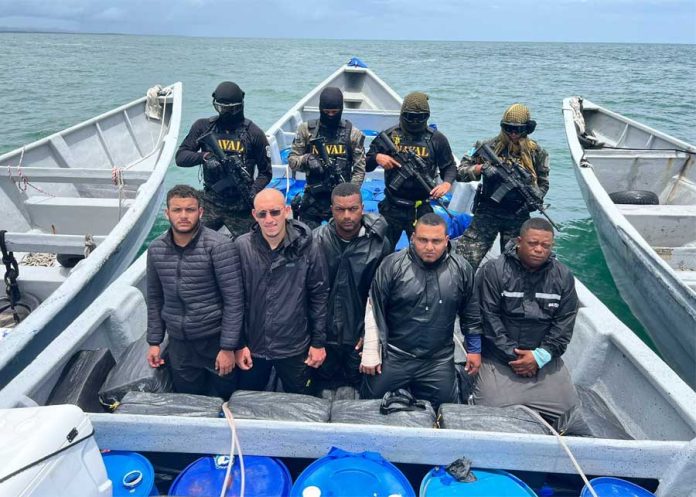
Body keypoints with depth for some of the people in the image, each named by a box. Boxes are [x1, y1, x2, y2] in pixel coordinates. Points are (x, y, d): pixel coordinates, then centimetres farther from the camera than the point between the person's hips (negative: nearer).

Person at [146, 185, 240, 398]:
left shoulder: (218, 246, -16)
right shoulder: (156, 249, 0)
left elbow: (233, 299, -15)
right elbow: (154, 298, 10)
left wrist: (228, 347, -15)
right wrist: (154, 341, 9)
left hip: (215, 340, -4)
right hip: (178, 343, 4)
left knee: (226, 401, 13)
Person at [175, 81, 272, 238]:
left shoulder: (254, 133, -2)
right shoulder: (204, 127, 3)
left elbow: (266, 172, 2)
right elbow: (180, 157, 0)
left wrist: (254, 191, -16)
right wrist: (204, 156, -19)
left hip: (241, 207, -1)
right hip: (211, 202, 1)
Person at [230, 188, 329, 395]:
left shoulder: (307, 248, -12)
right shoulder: (241, 247, -10)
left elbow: (319, 296, -4)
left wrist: (319, 342, -2)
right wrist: (238, 344, -2)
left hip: (295, 349, -1)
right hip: (252, 348, 1)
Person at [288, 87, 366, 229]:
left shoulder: (353, 133, -1)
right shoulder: (306, 129, 0)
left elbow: (360, 168, -2)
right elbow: (292, 160, 2)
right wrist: (306, 159, -19)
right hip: (312, 198, 1)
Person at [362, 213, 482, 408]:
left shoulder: (462, 269, -2)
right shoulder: (392, 265, -9)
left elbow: (471, 313, 9)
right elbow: (375, 310, -6)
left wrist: (474, 349, 11)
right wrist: (371, 351, -6)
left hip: (439, 362, 2)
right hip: (393, 357, -1)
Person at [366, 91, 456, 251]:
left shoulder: (437, 139, 0)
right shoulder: (389, 135, 0)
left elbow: (450, 167, 8)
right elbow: (365, 164, 5)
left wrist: (447, 183, -12)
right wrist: (377, 157, -16)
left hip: (421, 209, 0)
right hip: (391, 208, 1)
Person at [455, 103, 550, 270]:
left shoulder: (536, 152, 3)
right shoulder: (488, 147, -5)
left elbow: (543, 183, 13)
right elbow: (460, 172, -6)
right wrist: (481, 168, -23)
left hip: (519, 215, 2)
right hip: (488, 211, -2)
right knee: (465, 260, -10)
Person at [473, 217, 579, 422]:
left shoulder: (563, 276, 4)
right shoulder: (493, 271, -9)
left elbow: (564, 322, 1)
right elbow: (489, 318, -11)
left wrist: (540, 356, -10)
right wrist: (512, 355, -12)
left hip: (545, 360, 4)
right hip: (499, 359, -4)